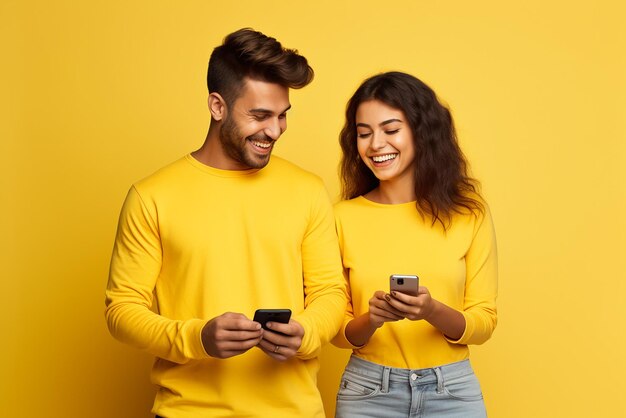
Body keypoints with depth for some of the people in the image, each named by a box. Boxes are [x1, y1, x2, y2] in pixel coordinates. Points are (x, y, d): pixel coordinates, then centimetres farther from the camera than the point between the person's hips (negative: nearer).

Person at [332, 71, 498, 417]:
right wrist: (371, 320, -19)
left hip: (452, 390, 0)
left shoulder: (469, 214, -4)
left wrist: (432, 311, -20)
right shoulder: (344, 217, -4)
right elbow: (339, 332, 1)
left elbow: (484, 322, -2)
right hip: (367, 390, 0)